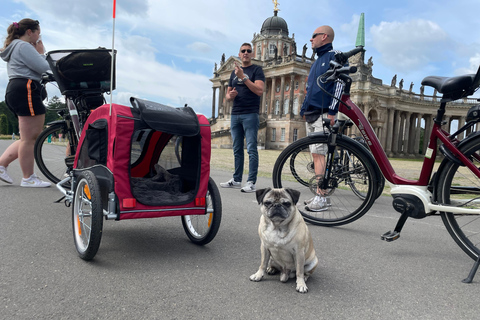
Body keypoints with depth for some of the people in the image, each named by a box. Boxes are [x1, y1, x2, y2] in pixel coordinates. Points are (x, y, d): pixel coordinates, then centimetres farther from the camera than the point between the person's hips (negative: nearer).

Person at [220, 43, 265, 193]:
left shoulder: (256, 70, 2)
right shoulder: (234, 72, 19)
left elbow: (259, 90, -14)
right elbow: (228, 95, 22)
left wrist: (243, 76, -16)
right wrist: (230, 95, -2)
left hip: (250, 114, -6)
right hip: (235, 114, 6)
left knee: (251, 149, -8)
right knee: (237, 149, 9)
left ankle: (251, 182, -8)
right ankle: (236, 179, 15)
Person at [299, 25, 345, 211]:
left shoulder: (334, 56, -1)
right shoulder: (317, 61, 25)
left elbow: (339, 84, -12)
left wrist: (332, 111, -19)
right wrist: (304, 110, 19)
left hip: (323, 114, -9)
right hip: (311, 115, 9)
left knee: (318, 153, -15)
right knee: (316, 154, 6)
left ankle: (321, 198, -14)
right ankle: (322, 195, 11)